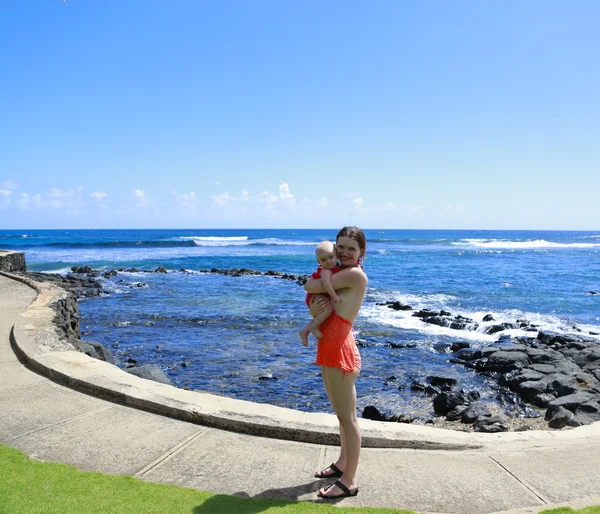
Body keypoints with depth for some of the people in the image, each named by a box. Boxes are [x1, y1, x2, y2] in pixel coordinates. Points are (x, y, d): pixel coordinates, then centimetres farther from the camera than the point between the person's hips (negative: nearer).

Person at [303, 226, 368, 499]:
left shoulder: (355, 274, -14)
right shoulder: (338, 274, 14)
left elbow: (309, 286, -14)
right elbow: (314, 298, 9)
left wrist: (314, 287, 9)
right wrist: (314, 305, -14)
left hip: (340, 351, -10)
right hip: (328, 349, 10)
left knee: (347, 417, 0)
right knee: (341, 413, 22)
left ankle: (349, 482, 11)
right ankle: (342, 464, 38)